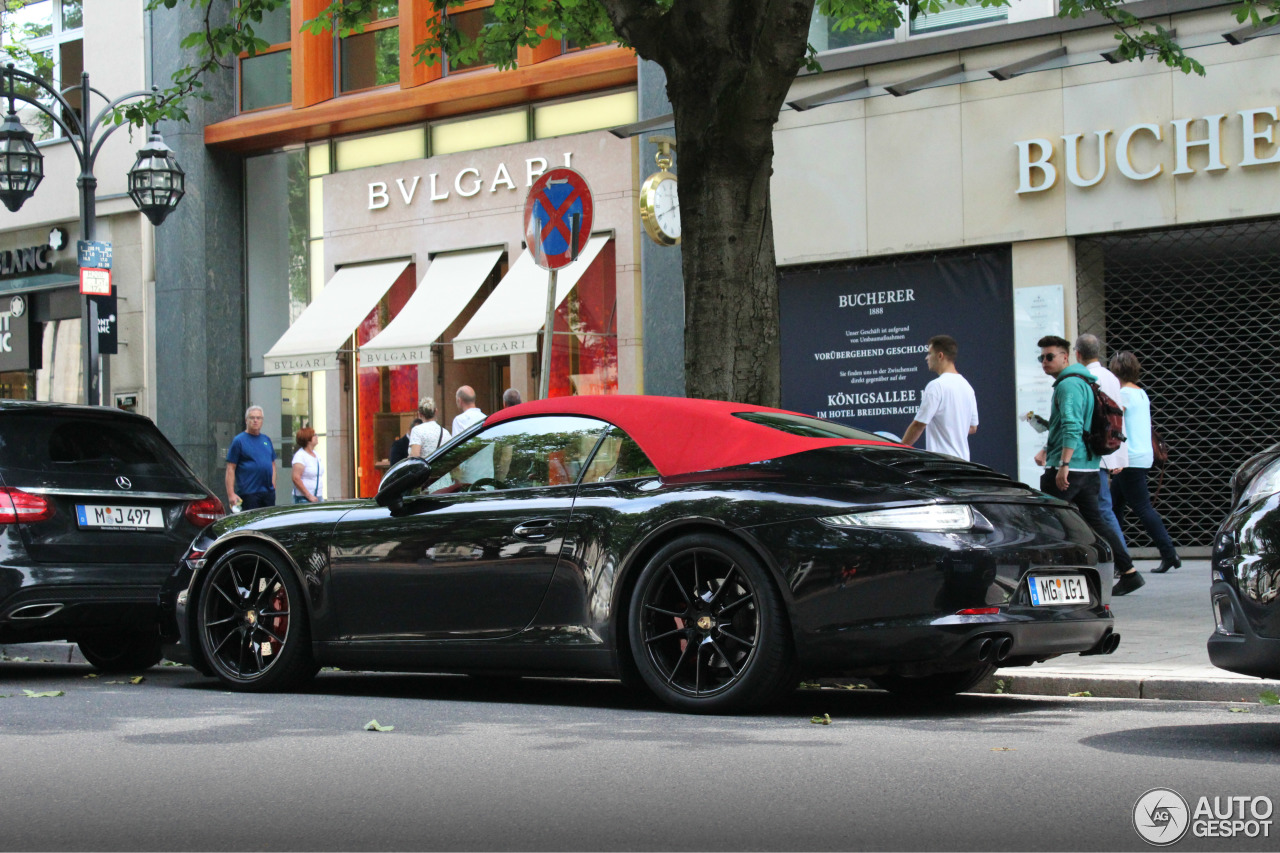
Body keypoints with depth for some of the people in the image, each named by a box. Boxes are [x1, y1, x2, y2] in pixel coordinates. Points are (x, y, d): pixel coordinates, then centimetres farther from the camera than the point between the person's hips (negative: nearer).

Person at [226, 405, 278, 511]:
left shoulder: (266, 440, 15)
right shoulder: (239, 441, -3)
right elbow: (230, 469, -7)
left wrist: (273, 485, 11)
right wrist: (231, 494, -14)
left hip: (268, 492, 6)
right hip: (249, 493, -6)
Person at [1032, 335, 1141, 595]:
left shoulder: (1068, 385, -12)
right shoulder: (1083, 382, 21)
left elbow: (1072, 427, -23)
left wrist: (1063, 464, -26)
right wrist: (1047, 450, 25)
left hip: (1068, 468, -10)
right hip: (1089, 467, 10)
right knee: (1094, 521, 11)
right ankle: (1129, 573, 9)